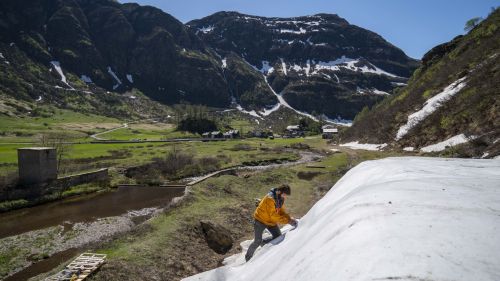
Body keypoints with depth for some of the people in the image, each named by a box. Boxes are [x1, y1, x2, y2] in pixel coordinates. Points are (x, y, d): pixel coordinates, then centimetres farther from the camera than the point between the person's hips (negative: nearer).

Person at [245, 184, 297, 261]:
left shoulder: (280, 198, -5)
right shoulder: (270, 198, -31)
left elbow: (282, 211, 0)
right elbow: (273, 216, -31)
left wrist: (290, 218, -17)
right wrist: (287, 221, -29)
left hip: (271, 221, 8)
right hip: (260, 220, -8)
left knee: (278, 237, 3)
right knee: (258, 241, -4)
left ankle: (263, 242, 27)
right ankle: (248, 257, 20)